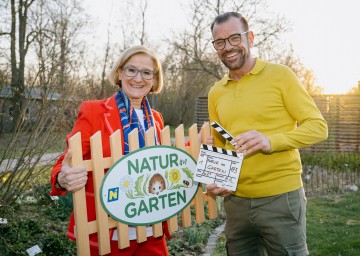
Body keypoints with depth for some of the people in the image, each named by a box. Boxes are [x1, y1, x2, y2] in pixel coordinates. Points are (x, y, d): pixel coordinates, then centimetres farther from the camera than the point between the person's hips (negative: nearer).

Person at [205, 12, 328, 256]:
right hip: (235, 201, 5)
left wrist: (271, 141, -24)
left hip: (281, 198, -4)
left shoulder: (280, 75, -6)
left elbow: (318, 126, -8)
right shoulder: (216, 93, 8)